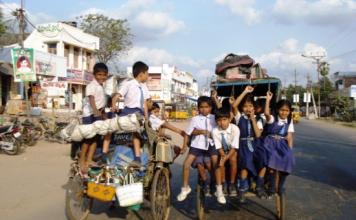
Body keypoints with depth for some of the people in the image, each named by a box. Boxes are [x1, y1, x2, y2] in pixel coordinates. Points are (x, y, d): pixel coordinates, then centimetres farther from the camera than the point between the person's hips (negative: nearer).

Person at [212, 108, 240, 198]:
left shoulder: (235, 129, -26)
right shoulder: (215, 131, -23)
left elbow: (234, 147, -23)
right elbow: (218, 147, -13)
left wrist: (225, 158, -32)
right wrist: (224, 156, -29)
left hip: (232, 150, -1)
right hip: (222, 150, 1)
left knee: (233, 159, -27)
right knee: (220, 162, -23)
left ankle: (232, 184, -9)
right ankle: (222, 183, 0)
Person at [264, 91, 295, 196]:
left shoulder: (289, 121, 9)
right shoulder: (272, 118, -4)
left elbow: (289, 136, 4)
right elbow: (266, 113, -27)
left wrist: (290, 149, -7)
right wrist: (268, 100, -27)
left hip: (282, 144, 4)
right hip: (271, 143, -4)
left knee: (288, 158, -21)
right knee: (273, 160, -28)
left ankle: (280, 186, -1)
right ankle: (272, 186, -9)